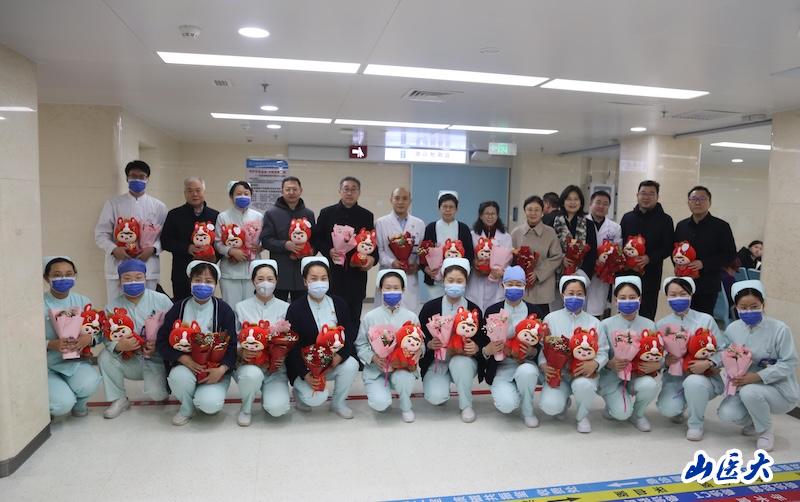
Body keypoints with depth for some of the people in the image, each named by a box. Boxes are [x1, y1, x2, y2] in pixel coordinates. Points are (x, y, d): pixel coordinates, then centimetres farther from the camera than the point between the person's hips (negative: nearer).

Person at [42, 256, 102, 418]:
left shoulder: (83, 302, 1)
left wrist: (89, 339, -21)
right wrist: (50, 344, -29)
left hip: (75, 361, 2)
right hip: (46, 365, -2)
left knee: (89, 383, -30)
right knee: (63, 404, -24)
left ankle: (78, 403, 9)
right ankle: (48, 408, 16)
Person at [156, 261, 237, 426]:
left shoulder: (224, 310, -5)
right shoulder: (179, 308, -1)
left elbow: (232, 345, -6)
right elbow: (161, 342, -3)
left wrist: (222, 369, -23)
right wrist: (185, 359, -19)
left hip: (215, 368, -2)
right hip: (185, 365, 2)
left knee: (209, 404, -27)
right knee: (179, 377, -34)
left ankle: (208, 394, 12)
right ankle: (186, 408, 0)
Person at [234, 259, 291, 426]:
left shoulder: (285, 308, 4)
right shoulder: (241, 307, 2)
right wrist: (241, 352, -19)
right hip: (248, 364, 0)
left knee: (277, 408, -25)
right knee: (252, 374, -37)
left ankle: (268, 396, 15)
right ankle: (246, 408, -2)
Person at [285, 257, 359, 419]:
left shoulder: (339, 304, -1)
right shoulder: (296, 308, -10)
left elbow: (350, 334, -3)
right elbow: (292, 346, -11)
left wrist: (339, 356, -22)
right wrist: (305, 375, -21)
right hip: (305, 366, -3)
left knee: (351, 365, -26)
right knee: (317, 398, -24)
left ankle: (338, 402, 1)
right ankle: (301, 391, 13)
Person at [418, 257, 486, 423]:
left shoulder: (474, 309, -4)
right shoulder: (430, 307, -6)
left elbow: (483, 340, 2)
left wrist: (476, 348, -20)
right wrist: (429, 344, -23)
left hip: (464, 360, 0)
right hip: (437, 360, 0)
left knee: (460, 363, -36)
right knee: (436, 397, -26)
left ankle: (466, 405, -11)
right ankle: (438, 385, 13)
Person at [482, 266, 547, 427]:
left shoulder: (536, 311, 2)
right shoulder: (492, 311, 0)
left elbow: (542, 346, 3)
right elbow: (483, 347, 1)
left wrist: (532, 351, -19)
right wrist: (488, 350, -22)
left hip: (526, 364, 1)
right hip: (501, 368, -1)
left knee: (526, 371, -36)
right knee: (506, 405, -28)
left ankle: (528, 412, -6)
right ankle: (504, 390, 12)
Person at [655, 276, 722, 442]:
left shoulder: (706, 320, -1)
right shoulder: (661, 324, 5)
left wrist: (708, 363, -25)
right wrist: (664, 360, -21)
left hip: (703, 376, -1)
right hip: (674, 377, 2)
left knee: (694, 382, -37)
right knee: (668, 409, -25)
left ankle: (696, 424, -6)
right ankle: (680, 407, 17)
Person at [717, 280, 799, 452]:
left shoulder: (779, 329, -16)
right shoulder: (732, 329, -2)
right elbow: (721, 354, 0)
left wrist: (755, 377, -28)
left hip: (780, 391, -4)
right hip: (746, 387, 4)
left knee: (749, 392, -35)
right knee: (726, 413, -20)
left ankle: (766, 432, -5)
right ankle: (756, 422, 16)